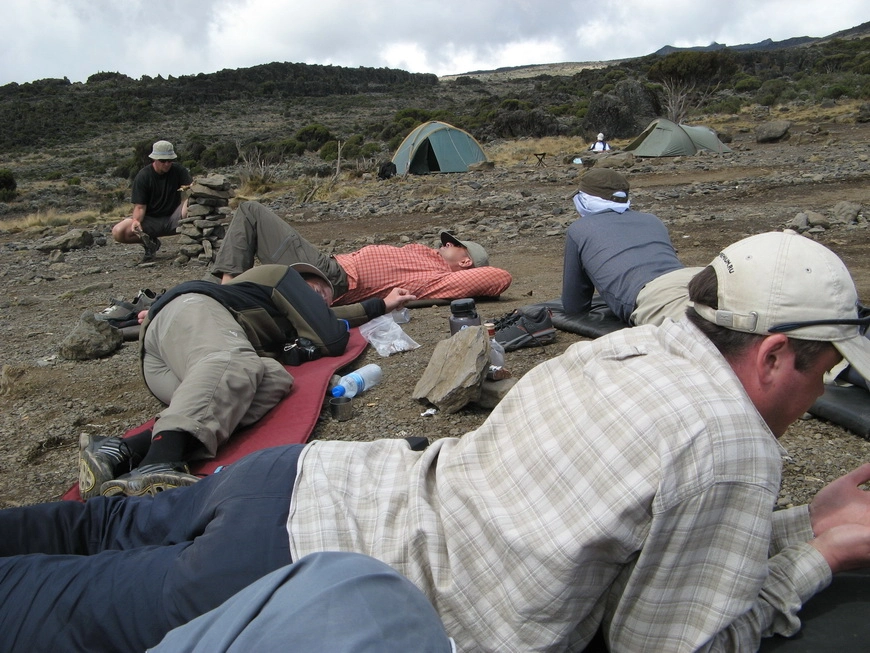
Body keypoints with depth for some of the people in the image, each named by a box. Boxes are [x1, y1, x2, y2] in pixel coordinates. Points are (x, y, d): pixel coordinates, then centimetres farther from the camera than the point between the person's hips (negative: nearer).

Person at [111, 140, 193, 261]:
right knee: (118, 232, -23)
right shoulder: (142, 176, -7)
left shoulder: (179, 170, -3)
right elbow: (139, 206, -11)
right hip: (150, 220, 1)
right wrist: (136, 220, -33)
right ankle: (150, 242, 2)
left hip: (173, 219, 0)